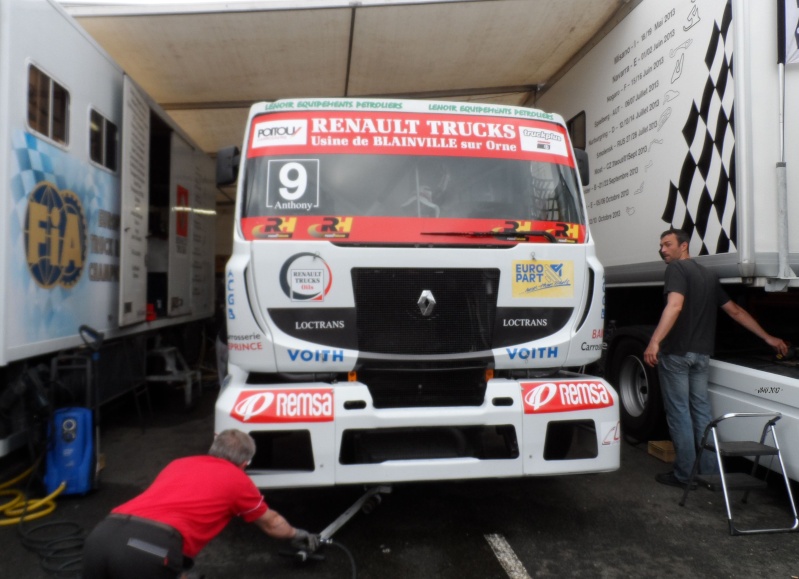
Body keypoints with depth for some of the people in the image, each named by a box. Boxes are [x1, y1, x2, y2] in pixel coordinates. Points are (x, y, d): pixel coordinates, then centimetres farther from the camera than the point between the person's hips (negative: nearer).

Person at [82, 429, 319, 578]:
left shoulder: (178, 463, 32)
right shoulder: (238, 479, 21)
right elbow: (271, 523, 41)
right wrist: (296, 535, 62)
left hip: (99, 536, 6)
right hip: (151, 548, -6)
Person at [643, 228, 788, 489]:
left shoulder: (676, 268, -10)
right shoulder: (708, 274, 16)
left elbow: (675, 305, -26)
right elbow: (735, 311, 16)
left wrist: (654, 341, -35)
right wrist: (768, 338, 22)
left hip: (676, 352, -8)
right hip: (701, 354, 8)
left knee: (678, 412, 0)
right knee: (702, 411, 14)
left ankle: (683, 475, 7)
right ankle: (709, 472, 20)